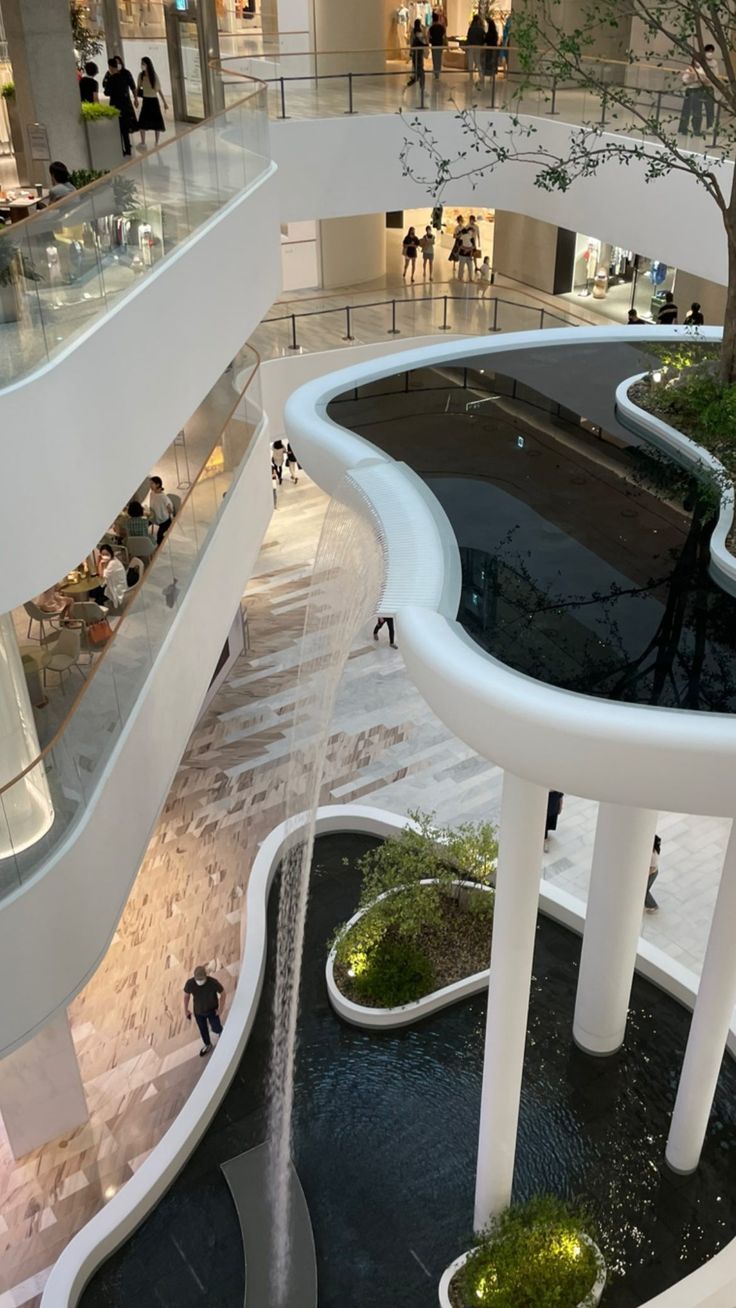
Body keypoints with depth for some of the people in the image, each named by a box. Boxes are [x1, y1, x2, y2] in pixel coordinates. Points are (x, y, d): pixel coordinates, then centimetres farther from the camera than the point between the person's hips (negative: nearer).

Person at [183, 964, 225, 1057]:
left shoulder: (213, 982, -36)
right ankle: (207, 1045, 54)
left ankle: (220, 1030, 52)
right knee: (203, 1029, 24)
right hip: (198, 1011, 2)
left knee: (216, 1029, 13)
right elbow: (186, 995, -10)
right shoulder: (190, 983, -31)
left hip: (212, 1010, -2)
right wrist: (186, 1010, -1)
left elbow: (223, 992, -17)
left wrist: (221, 1008, -18)